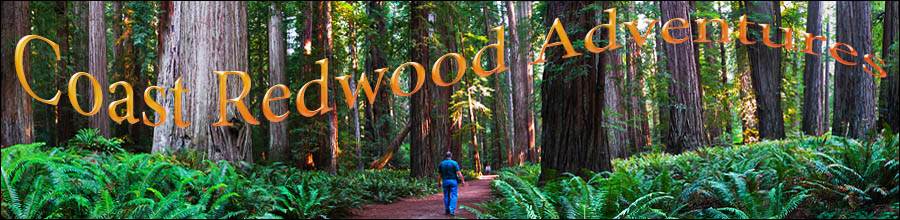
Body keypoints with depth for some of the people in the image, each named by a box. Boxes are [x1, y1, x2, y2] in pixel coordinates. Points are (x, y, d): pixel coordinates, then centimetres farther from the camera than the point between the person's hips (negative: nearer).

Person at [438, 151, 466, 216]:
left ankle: (447, 211, 16)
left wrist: (439, 183, 15)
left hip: (445, 181, 3)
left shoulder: (441, 164, 3)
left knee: (446, 196, 13)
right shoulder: (454, 163, -6)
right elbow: (459, 173, -13)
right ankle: (451, 211, -13)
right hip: (453, 181, -3)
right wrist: (463, 181, -9)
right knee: (453, 196, -1)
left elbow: (439, 174, 6)